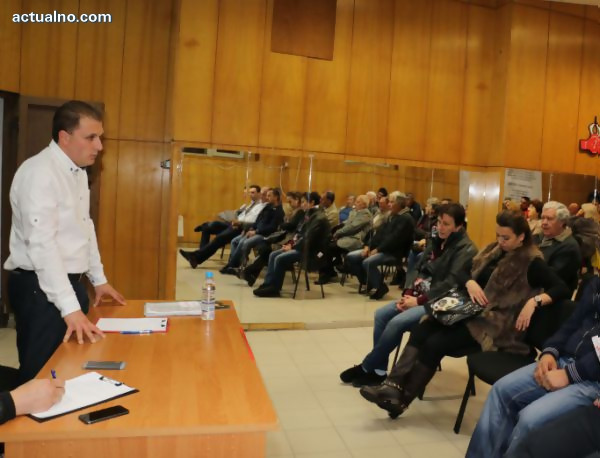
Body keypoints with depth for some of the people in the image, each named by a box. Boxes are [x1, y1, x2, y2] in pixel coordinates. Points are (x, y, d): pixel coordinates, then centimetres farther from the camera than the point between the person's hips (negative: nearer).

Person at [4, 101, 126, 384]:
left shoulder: (78, 172, 10)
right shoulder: (39, 172, -19)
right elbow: (42, 245, -26)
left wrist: (98, 279, 17)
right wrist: (70, 308, -30)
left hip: (70, 282, 9)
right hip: (40, 287, -8)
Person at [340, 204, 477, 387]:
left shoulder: (466, 249, -13)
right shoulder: (436, 241, 13)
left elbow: (451, 284, -22)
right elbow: (419, 269, 13)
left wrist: (419, 301, -20)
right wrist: (409, 293, -5)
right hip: (420, 296, 9)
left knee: (397, 322, -25)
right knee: (381, 314, -8)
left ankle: (367, 368, -6)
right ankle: (379, 371, -4)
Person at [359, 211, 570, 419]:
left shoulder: (531, 262, -8)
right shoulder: (493, 251, 13)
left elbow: (562, 289, -13)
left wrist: (534, 301, -29)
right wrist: (470, 282, -8)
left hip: (497, 323, -7)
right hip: (473, 311, 7)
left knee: (436, 343, -22)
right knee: (421, 330, -16)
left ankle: (402, 398, -12)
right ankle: (393, 386, -22)